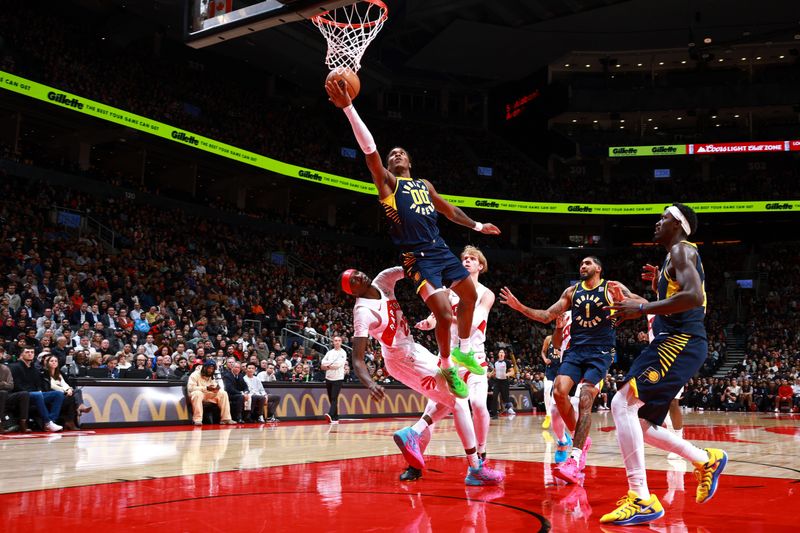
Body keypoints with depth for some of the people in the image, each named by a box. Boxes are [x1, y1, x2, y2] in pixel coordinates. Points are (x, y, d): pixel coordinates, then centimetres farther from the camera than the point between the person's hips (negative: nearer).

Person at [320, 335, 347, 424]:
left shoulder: (343, 353, -3)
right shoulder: (330, 352, 12)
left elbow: (338, 365, -18)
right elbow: (322, 366, 5)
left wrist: (328, 366, -6)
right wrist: (332, 366, -10)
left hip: (338, 379, -6)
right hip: (328, 378, 6)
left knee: (334, 398, -16)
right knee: (331, 399, 8)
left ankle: (331, 415, -29)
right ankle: (335, 418, 15)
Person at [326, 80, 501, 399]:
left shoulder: (425, 185, 21)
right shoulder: (387, 182, 2)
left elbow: (449, 210, 34)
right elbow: (369, 148, -11)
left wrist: (477, 226, 39)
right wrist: (348, 108, -21)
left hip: (440, 250, 7)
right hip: (417, 257, -7)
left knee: (470, 295, 15)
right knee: (444, 314, -15)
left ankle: (463, 351, 36)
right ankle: (447, 368, 7)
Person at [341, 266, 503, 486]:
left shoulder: (381, 282, -3)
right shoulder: (363, 312, -23)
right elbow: (357, 359, -27)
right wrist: (369, 383, -44)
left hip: (413, 350, 9)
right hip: (405, 360, -9)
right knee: (458, 402, -6)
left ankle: (412, 433, 10)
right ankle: (475, 469, -1)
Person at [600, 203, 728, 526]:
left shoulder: (682, 250, -5)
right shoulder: (675, 257, 25)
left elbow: (694, 296, -24)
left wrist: (642, 309, -21)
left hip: (680, 343, -10)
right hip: (673, 343, 10)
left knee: (623, 404, -22)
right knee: (640, 424, 11)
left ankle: (641, 500, -23)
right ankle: (707, 460, 26)